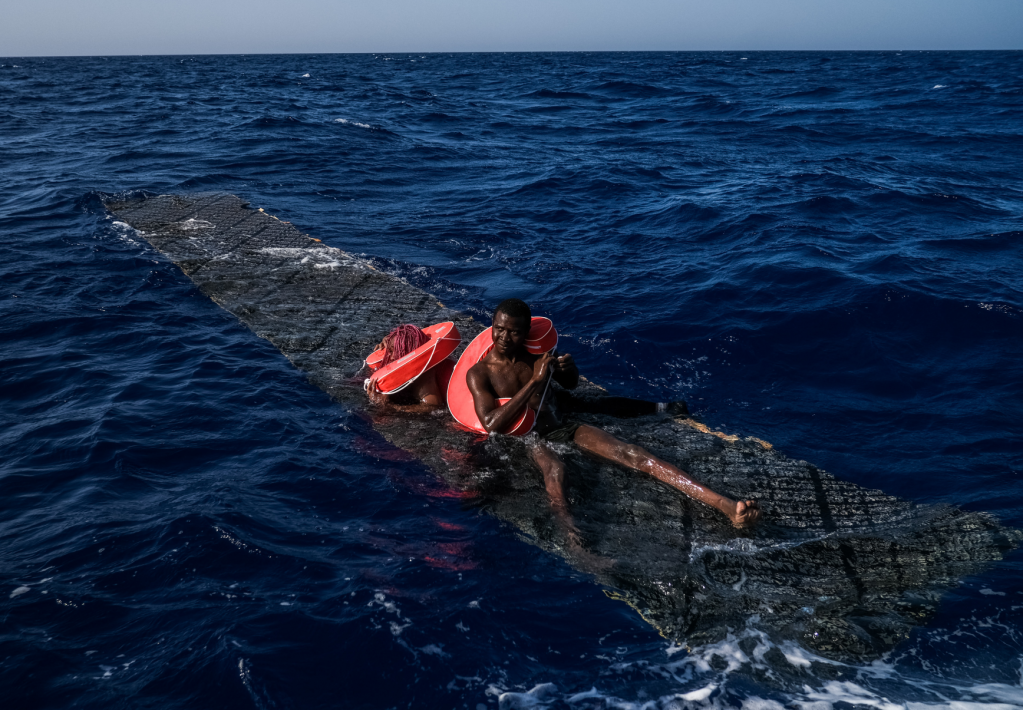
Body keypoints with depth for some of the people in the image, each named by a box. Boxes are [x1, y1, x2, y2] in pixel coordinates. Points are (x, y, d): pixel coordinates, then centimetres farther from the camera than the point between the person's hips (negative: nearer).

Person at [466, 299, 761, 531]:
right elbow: (492, 423, -17)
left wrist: (568, 369, 1)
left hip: (559, 428, 5)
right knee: (554, 466, -42)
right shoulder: (479, 373, -2)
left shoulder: (534, 357, 14)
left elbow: (571, 385, 29)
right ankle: (569, 532, -73)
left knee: (629, 452, -18)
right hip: (523, 440, -4)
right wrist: (535, 380, -17)